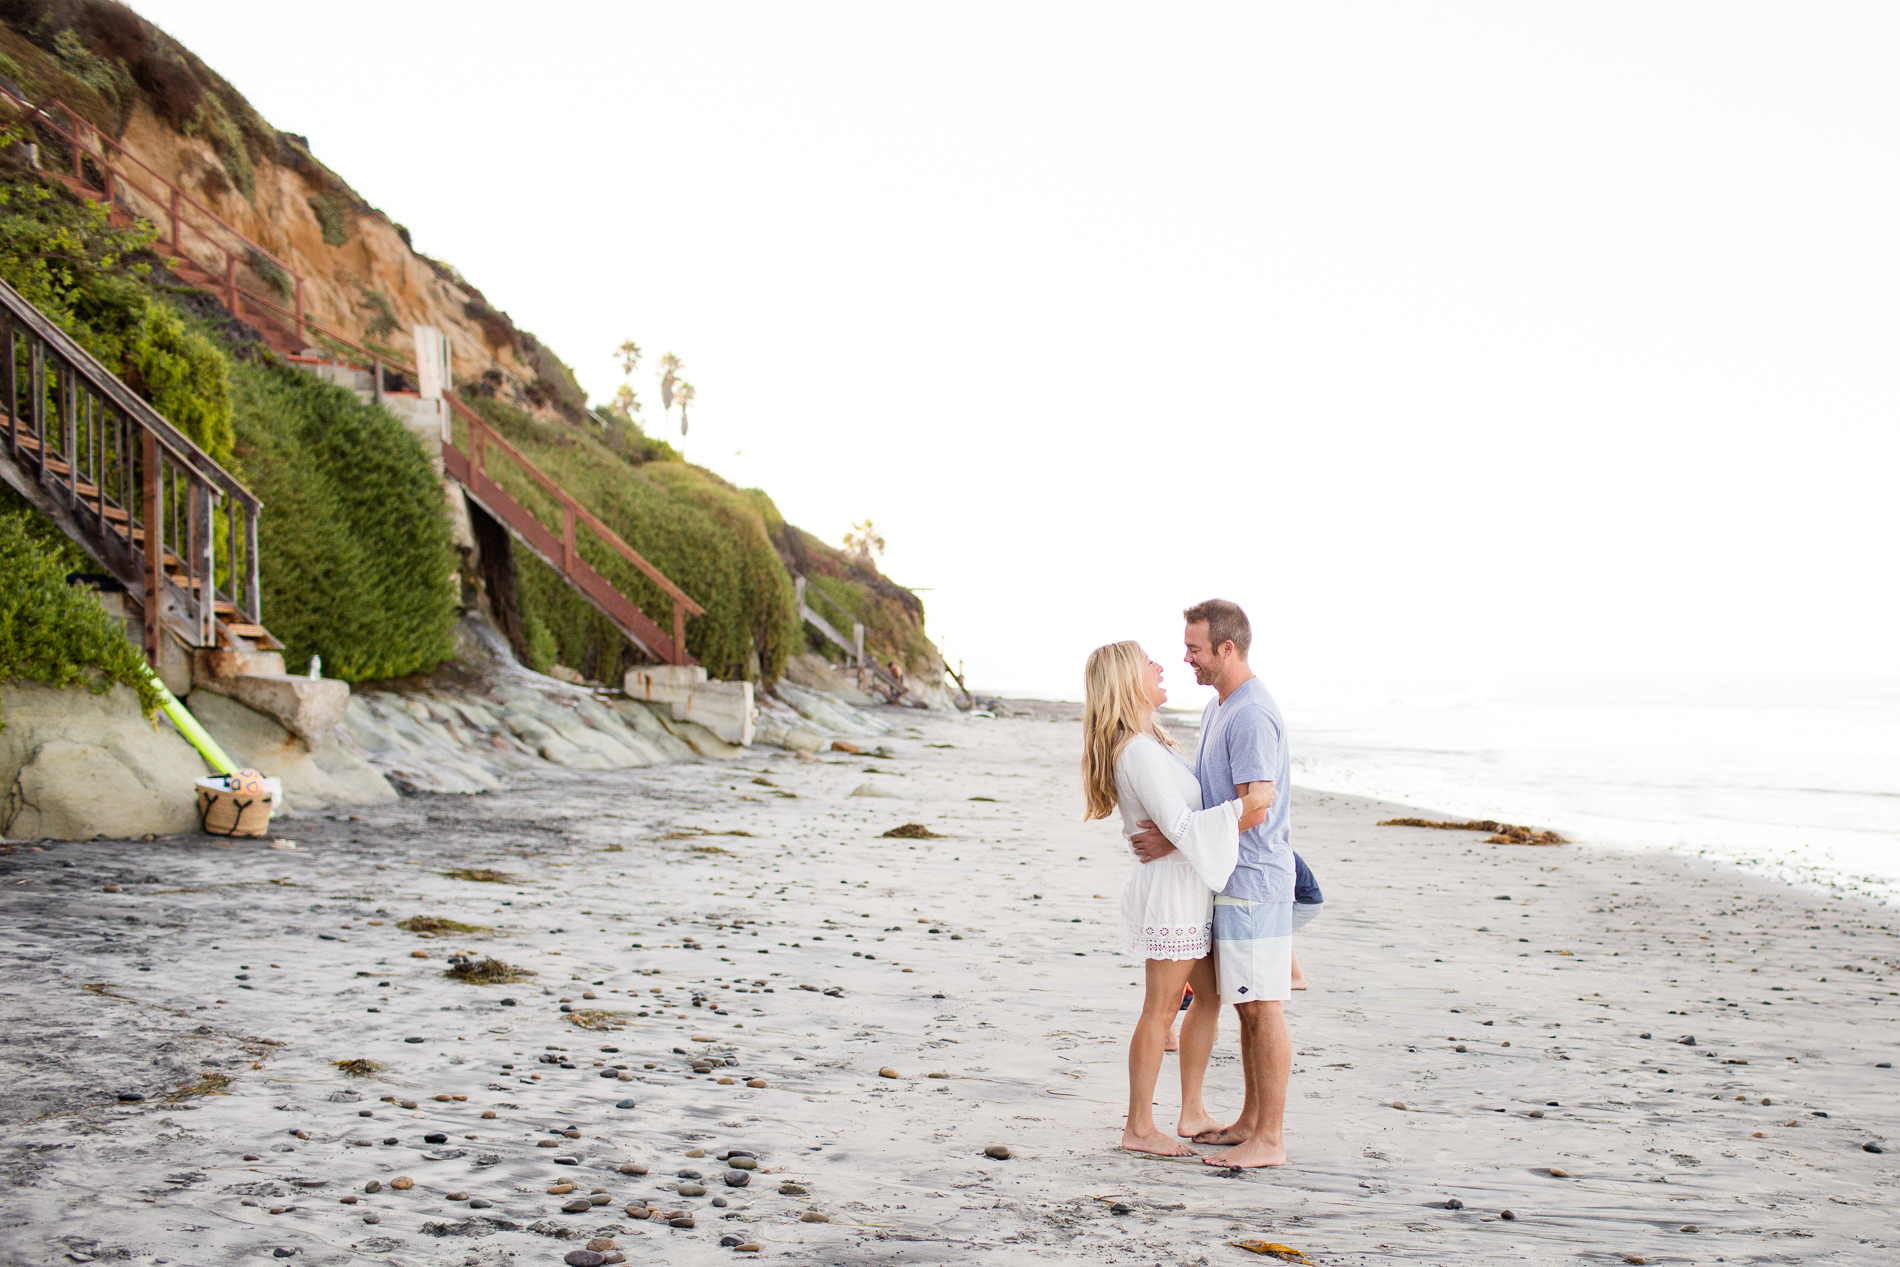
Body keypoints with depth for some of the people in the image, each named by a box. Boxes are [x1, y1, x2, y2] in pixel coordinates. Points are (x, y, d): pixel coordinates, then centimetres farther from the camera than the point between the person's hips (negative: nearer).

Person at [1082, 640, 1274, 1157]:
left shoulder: (1149, 740, 12)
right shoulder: (1138, 750, -21)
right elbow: (1179, 826, -25)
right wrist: (1240, 808, -27)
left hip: (1188, 887, 10)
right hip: (1169, 887, -10)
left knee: (1210, 997, 16)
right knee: (1161, 1010, -1)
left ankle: (1193, 1114, 25)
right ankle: (1139, 1128, 10)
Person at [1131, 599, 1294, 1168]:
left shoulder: (1252, 715, -19)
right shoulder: (1216, 709, 15)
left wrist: (1176, 841, -19)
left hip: (1254, 880, -10)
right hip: (1230, 880, 10)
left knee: (1262, 1006, -5)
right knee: (1245, 1005, 15)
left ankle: (1270, 1140, 0)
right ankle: (1251, 1120, 24)